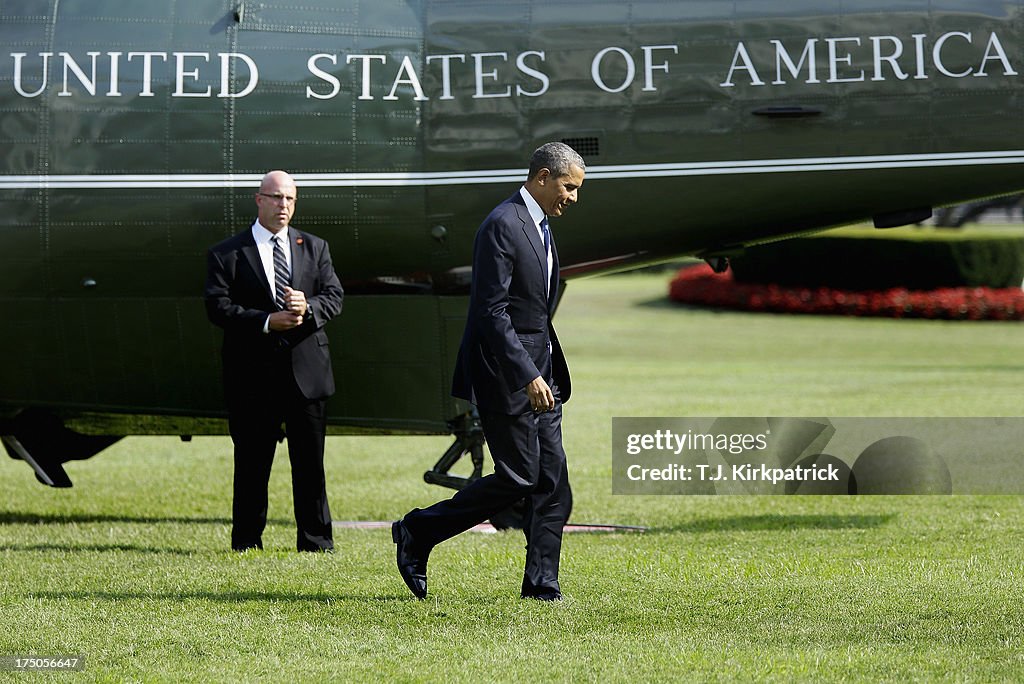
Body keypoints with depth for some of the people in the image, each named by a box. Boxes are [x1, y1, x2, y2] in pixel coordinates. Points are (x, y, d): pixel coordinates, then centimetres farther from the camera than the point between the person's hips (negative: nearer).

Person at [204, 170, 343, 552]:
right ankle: (246, 542, 10)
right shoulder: (226, 254, 3)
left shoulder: (314, 248, 14)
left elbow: (334, 296, 6)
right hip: (253, 374, -2)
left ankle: (315, 541, 11)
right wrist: (266, 322, -18)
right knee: (252, 463, 3)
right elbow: (218, 307, -7)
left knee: (310, 462, 4)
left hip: (306, 370, 3)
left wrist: (307, 308, -16)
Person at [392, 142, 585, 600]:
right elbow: (492, 312, -21)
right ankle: (417, 534, 6)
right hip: (506, 376, -9)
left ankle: (541, 585, 6)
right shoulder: (503, 226, -15)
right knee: (517, 478, -7)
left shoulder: (539, 227, 15)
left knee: (553, 484, 3)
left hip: (538, 376, 9)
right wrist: (528, 376, -24)